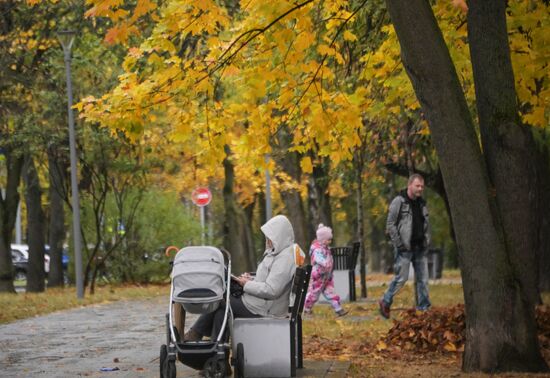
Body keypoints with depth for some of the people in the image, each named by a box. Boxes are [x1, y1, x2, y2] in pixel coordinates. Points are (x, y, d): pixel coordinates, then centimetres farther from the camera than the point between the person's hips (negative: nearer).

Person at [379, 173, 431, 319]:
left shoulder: (422, 203, 13)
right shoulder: (399, 202, -8)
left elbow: (426, 224, 22)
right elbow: (390, 224, -10)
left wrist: (427, 241, 8)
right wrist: (399, 244, -15)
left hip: (420, 247, 6)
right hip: (405, 248, -6)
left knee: (422, 278, 3)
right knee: (402, 277, -6)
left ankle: (424, 308, 7)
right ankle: (385, 302, 11)